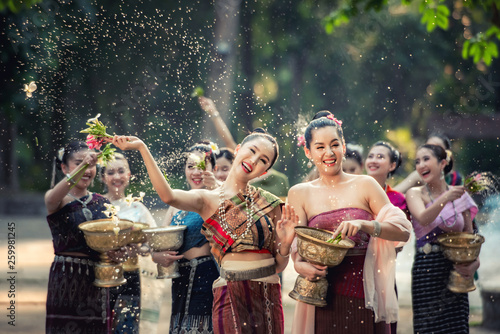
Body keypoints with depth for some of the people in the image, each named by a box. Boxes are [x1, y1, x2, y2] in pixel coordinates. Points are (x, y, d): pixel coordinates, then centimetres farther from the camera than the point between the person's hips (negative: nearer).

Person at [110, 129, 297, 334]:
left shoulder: (269, 203, 7)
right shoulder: (208, 200, -2)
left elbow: (279, 266, 10)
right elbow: (168, 196, -25)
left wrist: (285, 244, -11)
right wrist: (141, 148, -24)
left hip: (269, 296, 4)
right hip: (233, 297, -4)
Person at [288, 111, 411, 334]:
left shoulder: (364, 186, 4)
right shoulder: (300, 194, 8)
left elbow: (403, 230, -3)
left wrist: (364, 225, -19)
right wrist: (300, 265, -21)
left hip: (366, 296, 0)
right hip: (324, 297, 0)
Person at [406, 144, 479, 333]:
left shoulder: (459, 195, 8)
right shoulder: (416, 194, 0)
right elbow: (423, 219, -21)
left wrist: (474, 264, -6)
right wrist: (445, 199, -37)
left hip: (456, 269, 3)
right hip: (427, 270, -3)